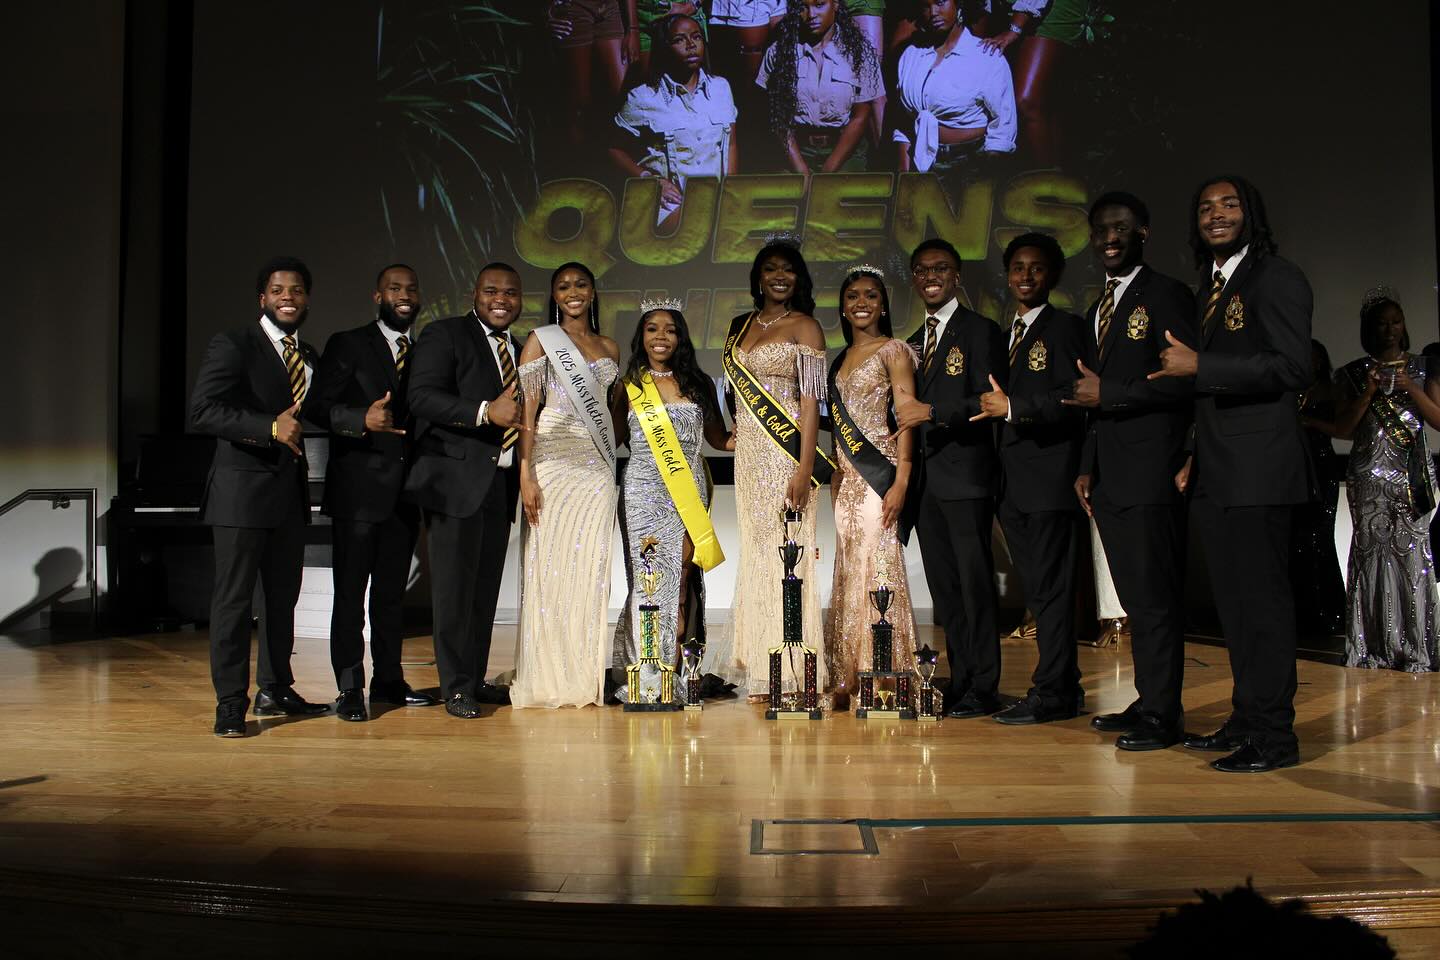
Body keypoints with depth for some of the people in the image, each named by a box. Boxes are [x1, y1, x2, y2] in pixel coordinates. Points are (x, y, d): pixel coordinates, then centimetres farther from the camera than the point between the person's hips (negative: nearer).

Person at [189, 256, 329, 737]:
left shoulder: (310, 356, 15)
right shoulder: (232, 346, -7)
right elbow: (202, 410, -18)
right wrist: (270, 427, -27)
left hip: (291, 489, 7)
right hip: (243, 487, -7)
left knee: (283, 594, 13)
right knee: (234, 596, -3)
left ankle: (275, 689, 25)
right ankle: (230, 703, 5)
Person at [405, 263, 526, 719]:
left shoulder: (518, 349, 19)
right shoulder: (444, 335, -3)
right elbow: (422, 396, -16)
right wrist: (485, 411, -27)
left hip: (500, 482, 7)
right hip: (457, 479, -7)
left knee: (486, 588, 11)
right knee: (455, 587, -3)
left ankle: (476, 678, 22)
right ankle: (455, 687, 7)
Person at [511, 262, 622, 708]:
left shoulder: (609, 348, 17)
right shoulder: (540, 341, 4)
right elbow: (527, 410, -3)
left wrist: (609, 458, 7)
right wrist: (526, 474, -12)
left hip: (597, 466, 4)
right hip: (553, 461, -4)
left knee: (591, 568, 2)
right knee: (550, 563, -4)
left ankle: (587, 678, 9)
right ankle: (547, 678, 3)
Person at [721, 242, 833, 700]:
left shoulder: (804, 327, -1)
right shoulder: (740, 326, 16)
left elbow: (810, 400, -9)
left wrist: (804, 467, -17)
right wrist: (733, 435, 8)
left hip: (786, 451, -6)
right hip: (748, 452, 6)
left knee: (784, 550, -7)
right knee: (755, 550, 6)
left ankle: (789, 674, -1)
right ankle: (759, 671, 12)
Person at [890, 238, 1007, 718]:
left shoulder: (980, 331, -1)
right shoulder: (913, 343, 21)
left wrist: (931, 412, -19)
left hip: (966, 475, -7)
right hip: (925, 480, 7)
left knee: (975, 583, -5)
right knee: (944, 587, 8)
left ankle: (983, 688, 1)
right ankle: (959, 681, 14)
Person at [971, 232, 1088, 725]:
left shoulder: (1066, 327, -4)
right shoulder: (1007, 335, 21)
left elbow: (1073, 401, -15)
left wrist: (1013, 407, -19)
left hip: (1051, 477, -8)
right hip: (1013, 483, 8)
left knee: (1051, 588, -4)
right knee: (1037, 590, 11)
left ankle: (1052, 693, 2)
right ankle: (1064, 687, 20)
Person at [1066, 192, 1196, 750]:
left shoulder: (1167, 295, -3)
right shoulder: (1097, 312, 22)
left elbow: (1183, 382, -13)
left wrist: (1107, 393, -13)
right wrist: (1086, 469, 17)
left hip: (1151, 472, -8)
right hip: (1109, 476, 8)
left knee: (1154, 596, -6)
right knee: (1135, 598, 11)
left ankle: (1163, 714, 0)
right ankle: (1148, 702, 18)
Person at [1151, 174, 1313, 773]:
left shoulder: (1276, 278, -6)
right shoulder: (1208, 290, 20)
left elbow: (1291, 368, -17)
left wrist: (1198, 365, -20)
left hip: (1258, 467, -9)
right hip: (1215, 473, 9)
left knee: (1261, 599, -5)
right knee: (1233, 601, 12)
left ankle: (1274, 735, 3)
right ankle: (1245, 719, 22)